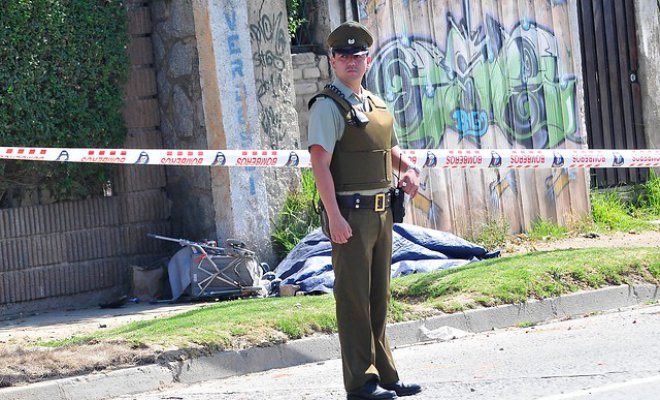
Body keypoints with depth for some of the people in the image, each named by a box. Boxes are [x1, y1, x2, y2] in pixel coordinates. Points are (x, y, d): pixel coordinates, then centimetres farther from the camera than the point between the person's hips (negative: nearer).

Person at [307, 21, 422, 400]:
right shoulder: (328, 106, -9)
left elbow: (391, 148, 29)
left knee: (379, 298, 14)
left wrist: (410, 168, 7)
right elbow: (320, 162, -16)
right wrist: (335, 216, -23)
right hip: (350, 212, -8)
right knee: (354, 298, -4)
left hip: (381, 211, 8)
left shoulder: (377, 104, 15)